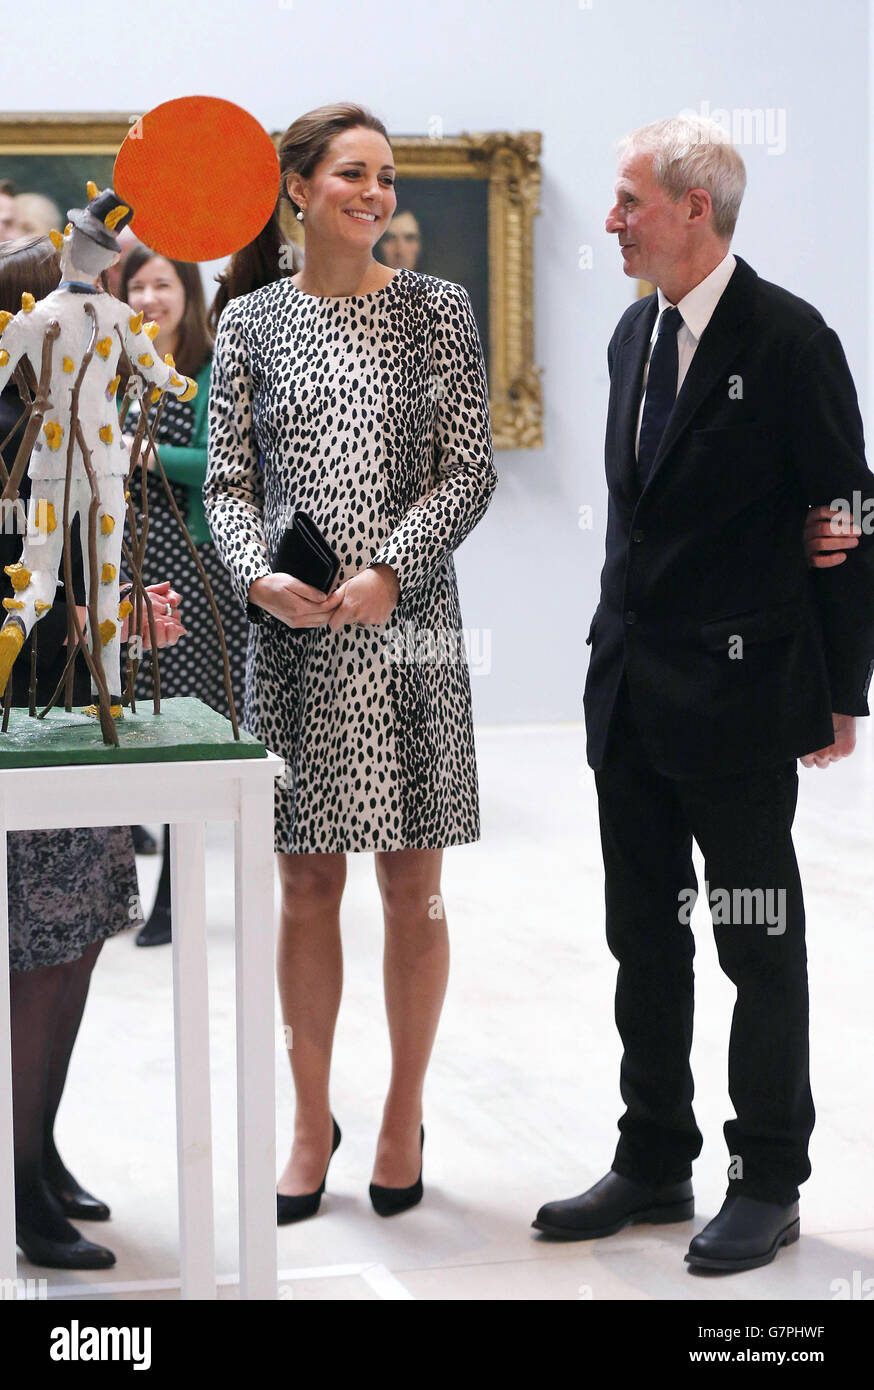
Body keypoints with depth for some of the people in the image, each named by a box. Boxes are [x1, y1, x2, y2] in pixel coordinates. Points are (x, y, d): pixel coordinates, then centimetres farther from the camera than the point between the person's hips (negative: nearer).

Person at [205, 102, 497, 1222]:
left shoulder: (438, 311, 4)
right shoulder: (251, 320, 7)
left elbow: (469, 472, -1)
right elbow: (227, 480, 6)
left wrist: (388, 573, -14)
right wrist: (259, 575, -13)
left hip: (407, 626, -1)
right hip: (290, 631, 1)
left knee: (411, 885, 4)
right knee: (306, 882, 7)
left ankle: (404, 1116, 19)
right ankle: (311, 1120, 19)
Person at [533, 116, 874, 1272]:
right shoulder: (636, 334, 11)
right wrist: (623, 644, 9)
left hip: (737, 696, -7)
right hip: (632, 690, 8)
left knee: (760, 947, 4)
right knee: (645, 940, 14)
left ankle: (768, 1185, 16)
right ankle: (654, 1164, 26)